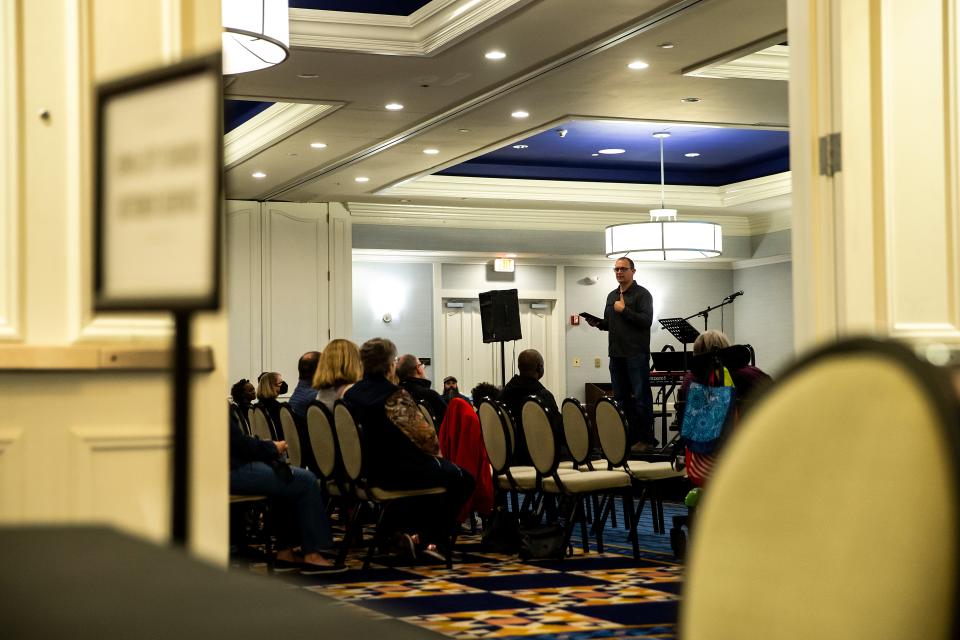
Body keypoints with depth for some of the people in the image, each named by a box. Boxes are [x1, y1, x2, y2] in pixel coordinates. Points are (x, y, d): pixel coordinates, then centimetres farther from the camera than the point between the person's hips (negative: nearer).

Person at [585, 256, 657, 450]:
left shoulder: (642, 294, -3)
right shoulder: (612, 296, 19)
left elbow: (646, 320, -15)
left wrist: (624, 310, -14)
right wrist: (597, 323, 4)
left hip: (636, 354, -8)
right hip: (616, 354, 8)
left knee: (641, 397, -6)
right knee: (621, 398, 9)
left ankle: (646, 439, -3)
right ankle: (629, 437, 15)